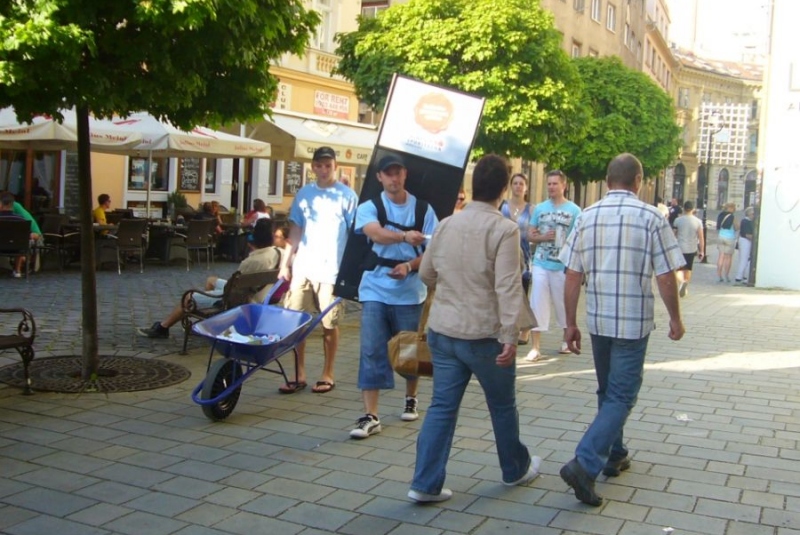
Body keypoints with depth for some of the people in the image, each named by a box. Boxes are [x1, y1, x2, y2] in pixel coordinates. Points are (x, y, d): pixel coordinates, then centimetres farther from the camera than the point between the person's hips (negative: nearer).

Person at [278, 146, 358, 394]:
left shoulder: (347, 196, 0)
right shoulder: (303, 194, 11)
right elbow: (295, 230, 13)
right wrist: (287, 263, 6)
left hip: (331, 271, -3)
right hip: (302, 267, 4)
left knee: (329, 325, 4)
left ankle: (327, 375, 17)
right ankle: (299, 375, 13)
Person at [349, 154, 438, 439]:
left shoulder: (423, 209, 2)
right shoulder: (369, 208, -1)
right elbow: (376, 234, -23)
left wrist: (409, 266, -19)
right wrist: (405, 236, -43)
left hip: (410, 293, 1)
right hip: (375, 291, -1)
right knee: (372, 351, -5)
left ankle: (411, 399, 36)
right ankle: (370, 416, -2)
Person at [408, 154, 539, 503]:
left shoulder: (446, 224, 4)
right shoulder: (504, 229, -14)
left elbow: (426, 273, 14)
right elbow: (508, 287, -21)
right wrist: (510, 336, -20)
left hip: (442, 330, 5)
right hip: (485, 334, -4)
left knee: (442, 405, 9)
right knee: (502, 405, 15)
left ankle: (426, 484, 6)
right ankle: (516, 470, 35)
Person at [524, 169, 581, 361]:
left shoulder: (574, 210, -3)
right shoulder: (539, 208, 5)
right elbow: (530, 234, 9)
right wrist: (543, 237, -12)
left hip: (563, 265, -2)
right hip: (541, 264, 2)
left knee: (564, 303, 11)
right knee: (538, 304, 0)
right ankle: (536, 347, 5)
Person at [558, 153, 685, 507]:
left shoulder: (587, 217, 2)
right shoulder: (651, 218, -7)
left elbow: (572, 277, 1)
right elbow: (665, 278, -7)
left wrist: (571, 323, 9)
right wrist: (675, 319, 6)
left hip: (598, 320, 4)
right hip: (634, 322, -4)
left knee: (608, 392, 21)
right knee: (621, 397, 1)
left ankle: (614, 456, 33)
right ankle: (584, 464, -12)